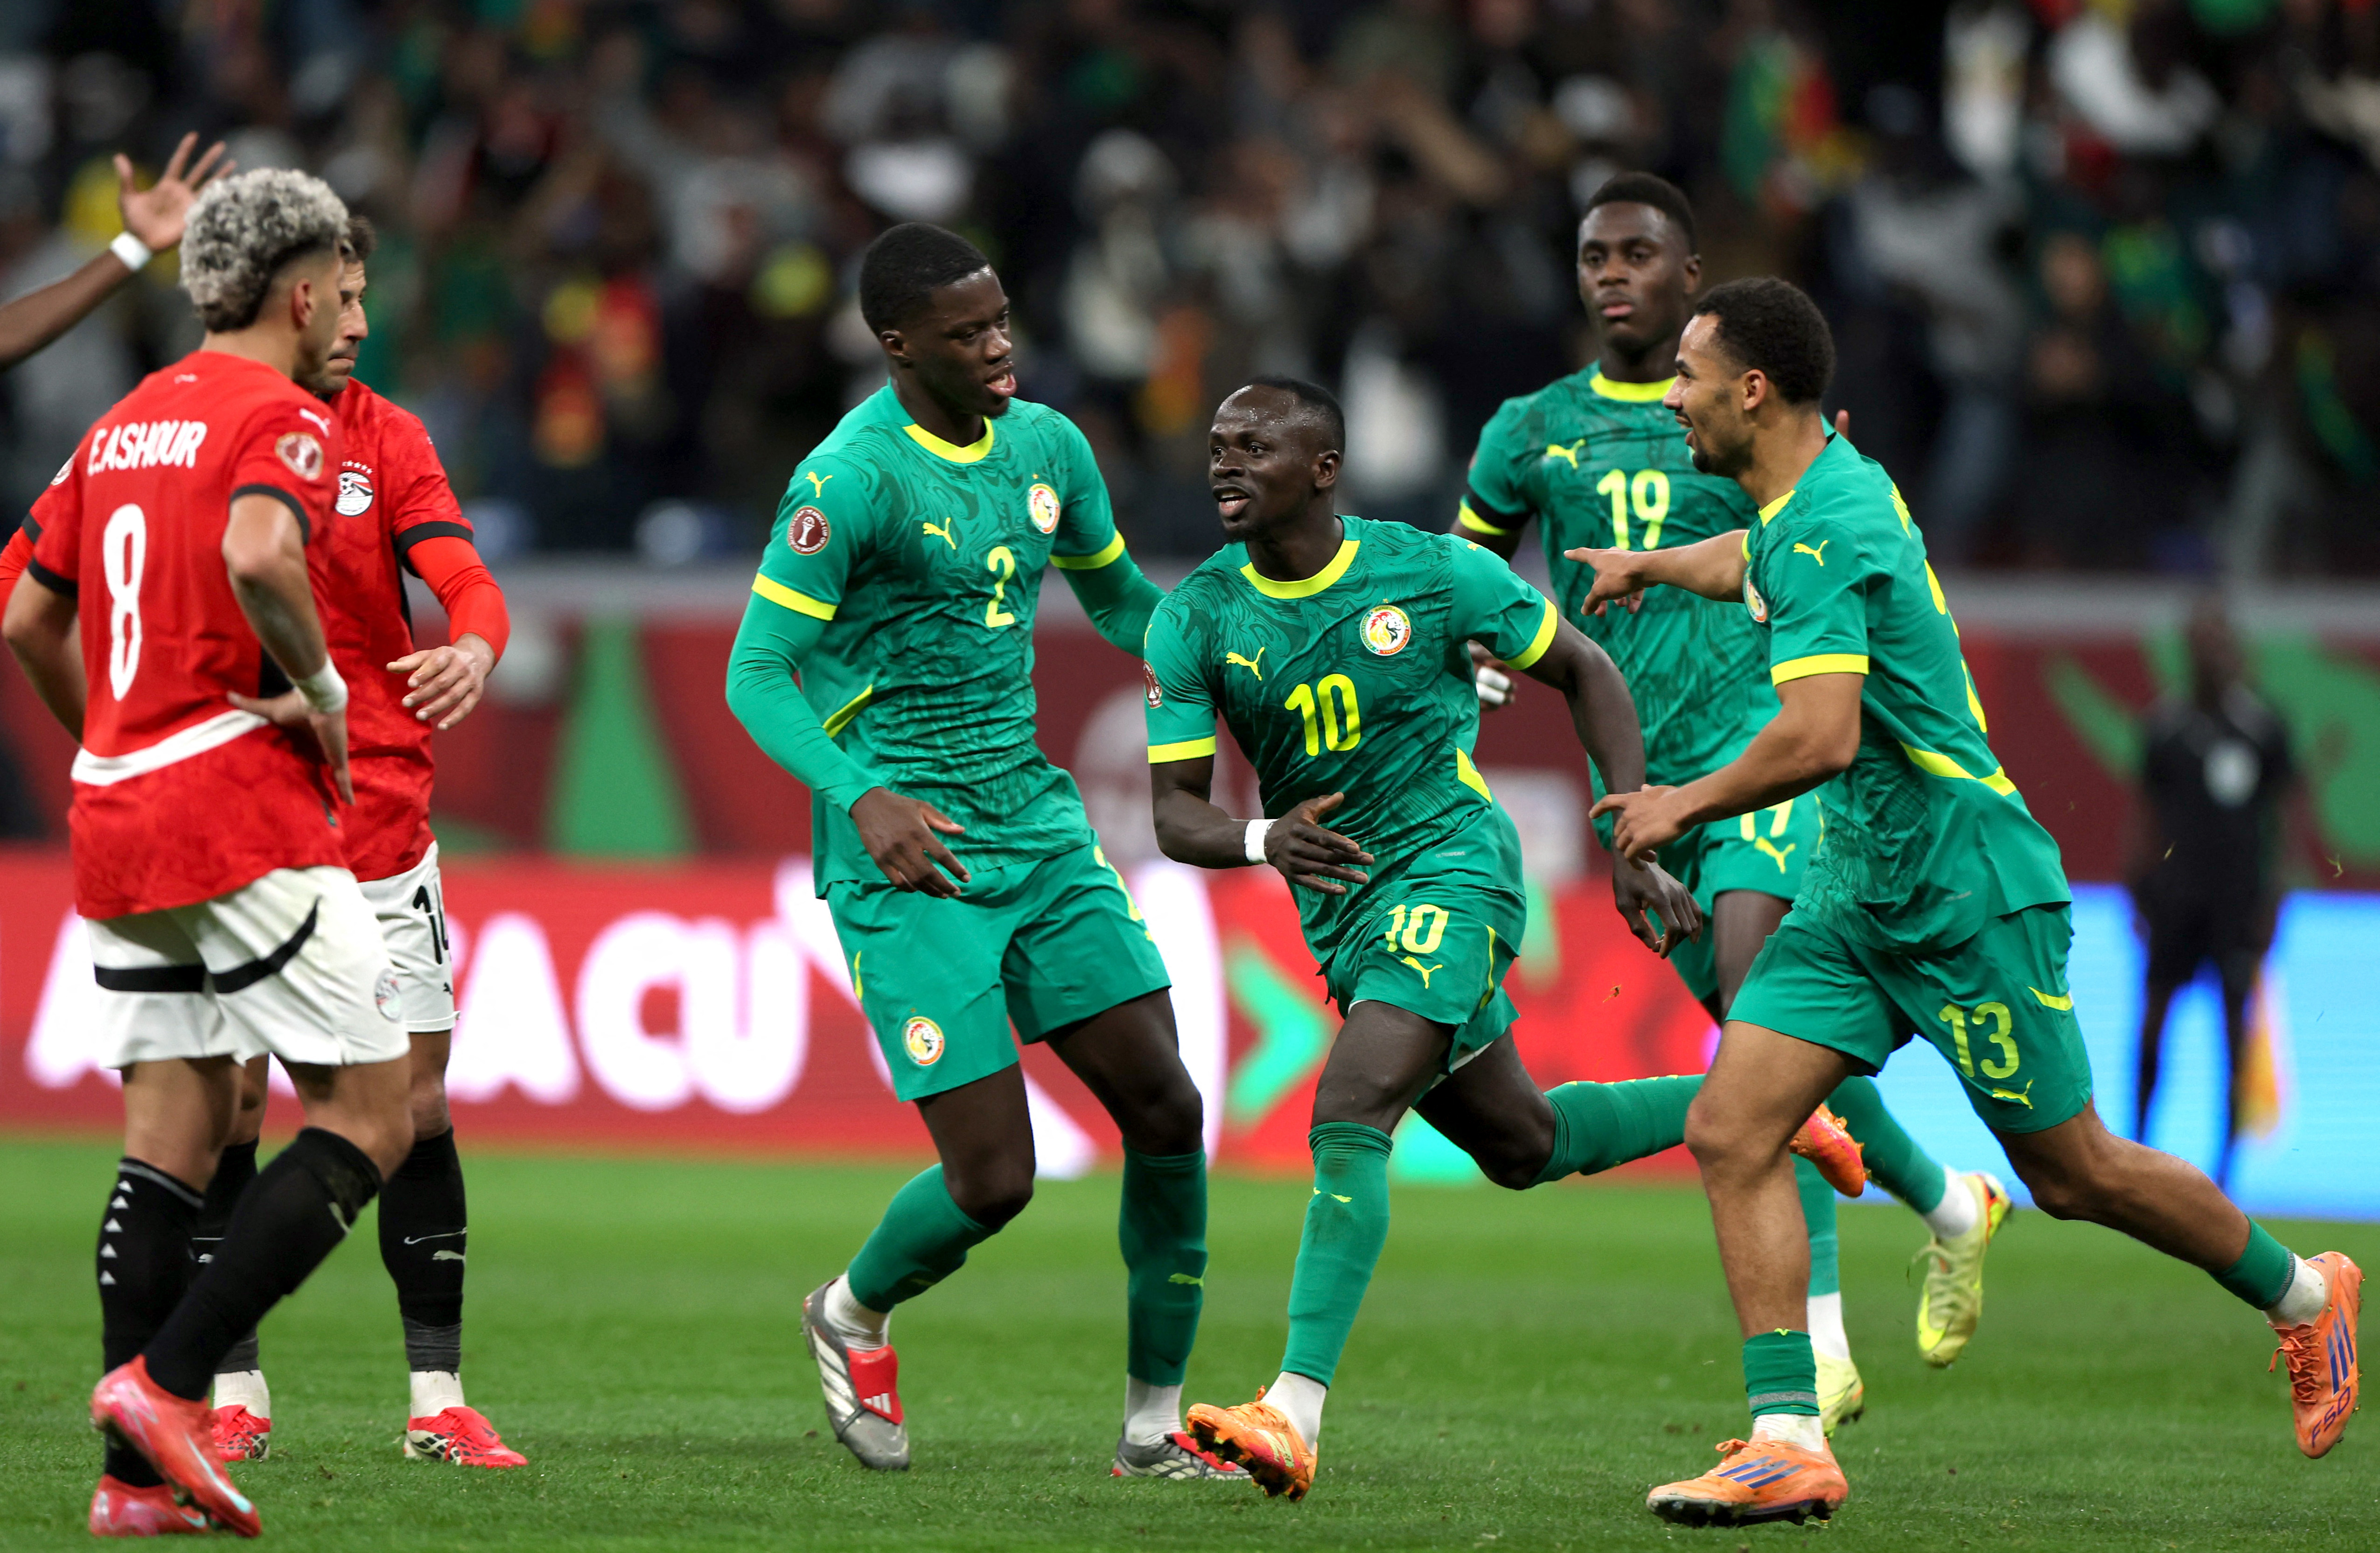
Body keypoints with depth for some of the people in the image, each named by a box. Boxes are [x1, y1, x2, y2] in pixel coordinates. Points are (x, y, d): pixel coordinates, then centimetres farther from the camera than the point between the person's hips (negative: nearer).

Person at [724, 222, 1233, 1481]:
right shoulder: (852, 478, -14)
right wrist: (862, 797, -29)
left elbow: (1117, 599, 25)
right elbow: (758, 673, -14)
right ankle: (852, 1318, 24)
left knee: (1164, 1107, -3)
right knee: (993, 1177, -10)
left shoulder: (1047, 447, 8)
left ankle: (1155, 1422, 11)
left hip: (1035, 821, 7)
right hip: (906, 854, -7)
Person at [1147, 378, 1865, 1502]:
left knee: (1347, 1120, -25)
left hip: (1450, 873, -6)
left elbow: (1584, 673, 3)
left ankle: (1294, 1416, -31)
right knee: (1520, 1146, 18)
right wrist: (1264, 840, -29)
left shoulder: (1431, 572, -11)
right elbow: (1175, 813, -6)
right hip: (1338, 906, 6)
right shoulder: (1196, 618, -4)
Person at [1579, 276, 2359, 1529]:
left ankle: (2302, 1294, 28)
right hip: (1860, 892, 9)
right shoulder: (1825, 485, 6)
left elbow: (1822, 738, -34)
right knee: (1729, 1133, -6)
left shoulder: (1825, 531, -23)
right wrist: (1652, 565, 46)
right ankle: (1787, 1442, -9)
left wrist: (1687, 804, -21)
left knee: (2073, 1173, 5)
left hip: (1965, 892, -9)